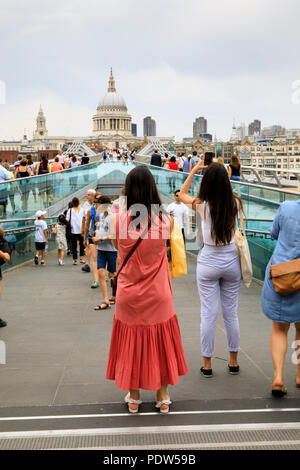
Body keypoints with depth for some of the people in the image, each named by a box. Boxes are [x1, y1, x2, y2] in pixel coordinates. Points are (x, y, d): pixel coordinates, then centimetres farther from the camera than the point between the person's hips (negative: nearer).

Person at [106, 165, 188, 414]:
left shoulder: (118, 220, -15)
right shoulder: (167, 220, -14)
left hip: (129, 295, 0)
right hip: (158, 295, 0)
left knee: (131, 343, 16)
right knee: (160, 342, 17)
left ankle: (133, 398, 28)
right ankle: (163, 397, 28)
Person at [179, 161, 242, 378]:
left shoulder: (203, 205, -12)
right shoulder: (236, 204, -7)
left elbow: (182, 194, 8)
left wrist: (194, 170, 12)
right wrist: (222, 173, 20)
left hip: (209, 261, -3)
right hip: (231, 260, 3)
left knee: (208, 315, 4)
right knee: (231, 313, 12)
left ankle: (207, 364, 12)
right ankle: (234, 361, 24)